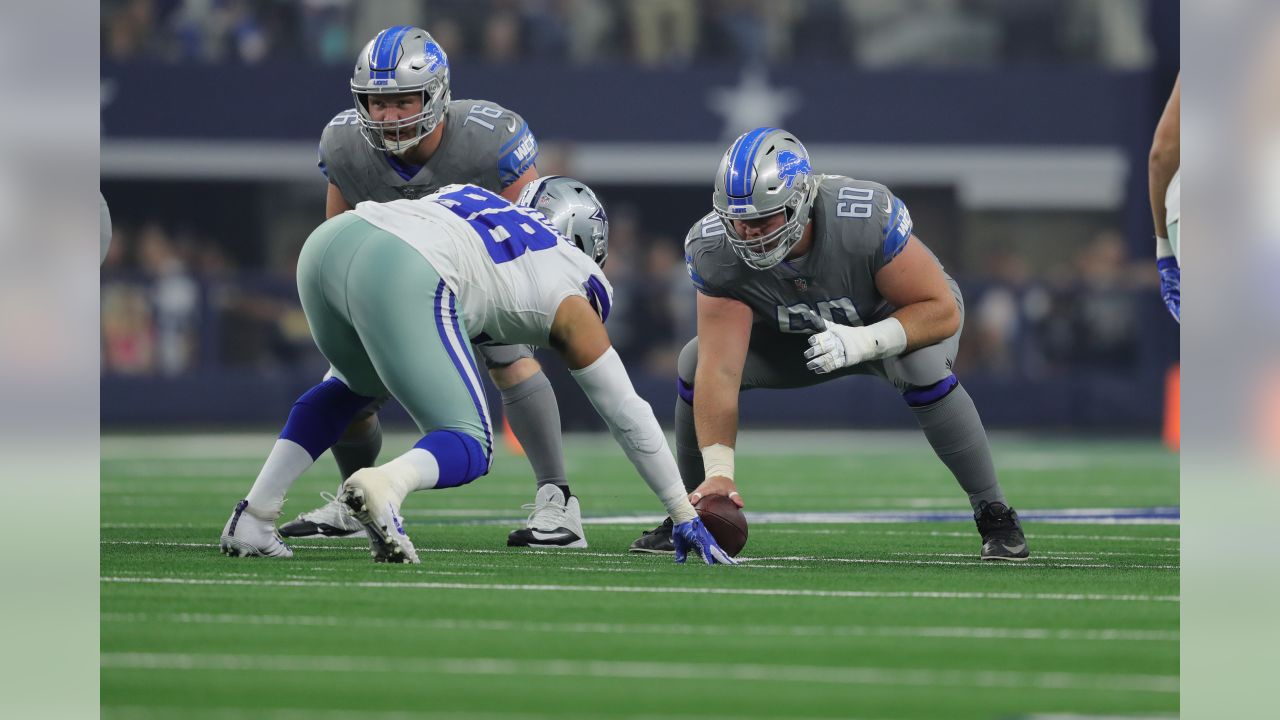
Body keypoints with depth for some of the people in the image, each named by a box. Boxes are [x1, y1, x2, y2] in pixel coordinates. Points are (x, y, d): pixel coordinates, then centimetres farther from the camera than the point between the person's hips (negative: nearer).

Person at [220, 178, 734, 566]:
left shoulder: (473, 196, 37)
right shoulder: (570, 294, 23)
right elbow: (627, 414, 26)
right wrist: (685, 518, 33)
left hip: (324, 243, 6)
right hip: (399, 277, -6)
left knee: (354, 383, 35)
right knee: (467, 448, 6)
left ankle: (253, 519, 21)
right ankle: (383, 486, -28)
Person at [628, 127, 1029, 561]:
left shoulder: (867, 220, -40)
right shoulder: (714, 253, -31)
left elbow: (941, 310, -31)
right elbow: (721, 372, -34)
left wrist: (864, 341, -47)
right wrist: (718, 471, -44)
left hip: (896, 316, -3)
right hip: (798, 332, 3)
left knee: (924, 367, -36)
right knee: (695, 366, -16)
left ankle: (993, 513, -18)